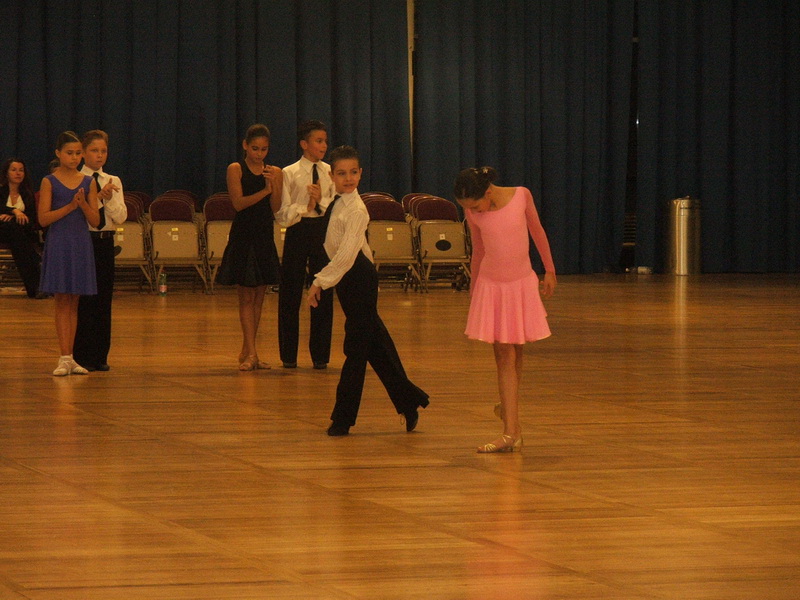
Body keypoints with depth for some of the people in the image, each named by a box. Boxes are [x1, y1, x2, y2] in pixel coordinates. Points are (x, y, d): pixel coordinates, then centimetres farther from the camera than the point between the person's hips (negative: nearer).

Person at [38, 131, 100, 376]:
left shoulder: (88, 182, 6)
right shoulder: (50, 182, -2)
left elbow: (95, 221, 4)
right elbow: (43, 218, -9)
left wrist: (83, 204, -14)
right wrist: (70, 206, -17)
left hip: (82, 245, 3)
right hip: (58, 243, -3)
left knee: (74, 302, 6)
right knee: (62, 301, -4)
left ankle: (70, 357, 9)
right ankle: (65, 358, -4)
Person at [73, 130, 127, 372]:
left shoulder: (113, 182, 10)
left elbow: (121, 217, 1)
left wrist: (109, 198, -14)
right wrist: (98, 197, -23)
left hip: (106, 242, 4)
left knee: (104, 298, 5)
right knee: (83, 299, -2)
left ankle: (100, 356, 12)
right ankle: (82, 356, 4)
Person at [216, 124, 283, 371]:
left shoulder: (275, 173, 6)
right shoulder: (236, 170, -3)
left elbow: (276, 209, 0)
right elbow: (238, 202, -12)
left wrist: (274, 185, -15)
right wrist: (264, 191, -20)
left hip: (265, 238, 4)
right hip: (243, 236, -4)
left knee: (259, 297, 7)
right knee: (247, 297, -6)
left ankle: (247, 352, 14)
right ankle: (251, 353, -11)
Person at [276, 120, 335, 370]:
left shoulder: (331, 173, 7)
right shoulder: (289, 173, -1)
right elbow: (283, 214, -6)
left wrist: (321, 201, -15)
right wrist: (307, 207, -17)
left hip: (323, 232, 2)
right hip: (298, 232, -2)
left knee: (323, 293, 3)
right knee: (291, 294, 2)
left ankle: (320, 355, 12)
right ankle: (289, 355, 13)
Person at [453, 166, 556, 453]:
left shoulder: (521, 196, -10)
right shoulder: (473, 213, -5)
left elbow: (537, 231, 4)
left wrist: (549, 270, 10)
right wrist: (473, 290, 17)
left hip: (522, 284, 0)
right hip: (491, 287, 0)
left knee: (515, 354, 8)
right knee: (505, 356, -5)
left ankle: (509, 407, 31)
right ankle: (511, 432, -8)